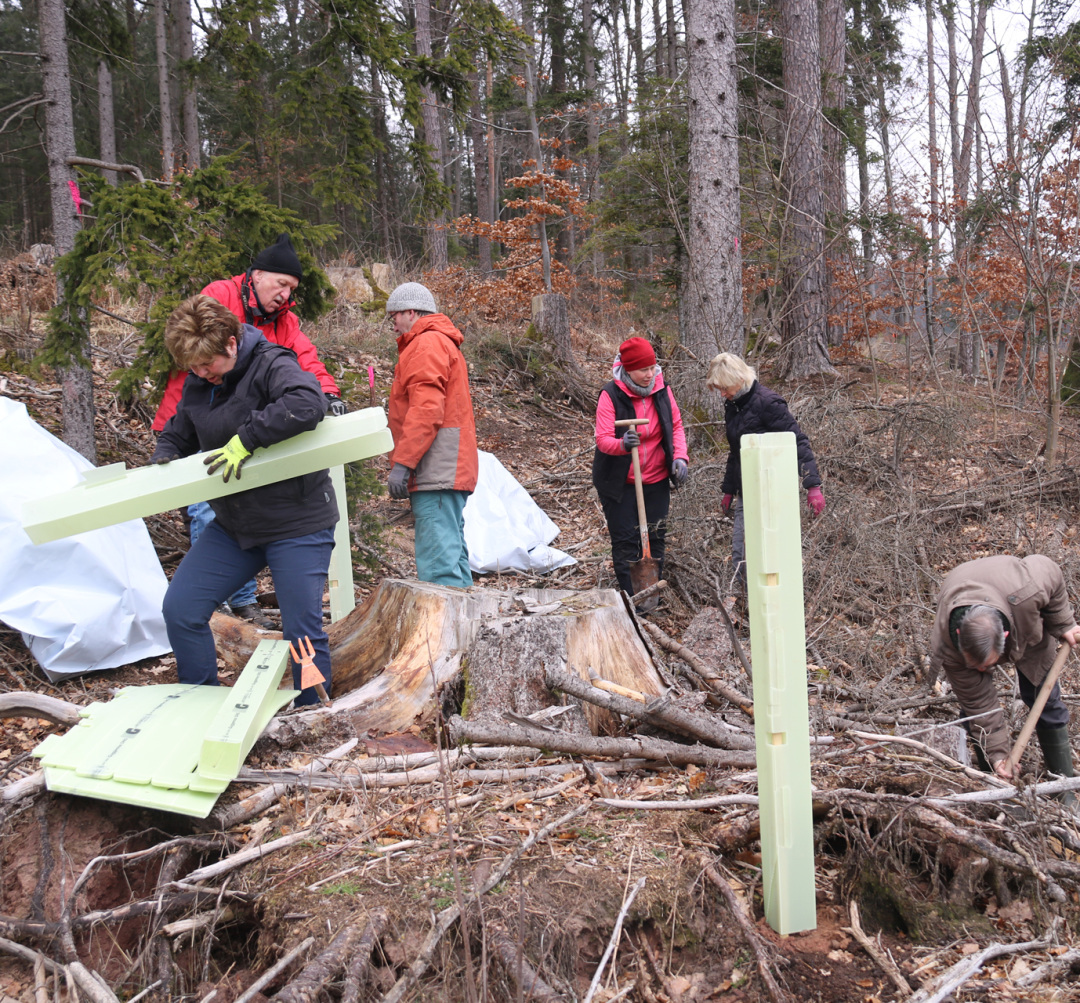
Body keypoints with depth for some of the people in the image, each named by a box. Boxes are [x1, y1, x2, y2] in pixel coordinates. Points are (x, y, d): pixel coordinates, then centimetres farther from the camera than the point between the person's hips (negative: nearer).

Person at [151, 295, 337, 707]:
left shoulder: (270, 365, -17)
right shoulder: (197, 384, 6)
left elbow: (308, 403, -37)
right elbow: (176, 436, 20)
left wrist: (246, 439, -33)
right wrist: (160, 465, -3)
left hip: (297, 525, -7)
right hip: (232, 524, 8)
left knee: (303, 631, -2)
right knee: (180, 609, 5)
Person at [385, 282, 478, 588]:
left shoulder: (427, 344, -7)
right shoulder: (444, 343, 27)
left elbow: (426, 409, -19)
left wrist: (402, 463, -21)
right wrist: (395, 415, 22)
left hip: (437, 472, -11)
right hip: (451, 471, 11)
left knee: (438, 564, -16)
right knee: (452, 554, 12)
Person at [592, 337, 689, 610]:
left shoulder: (662, 390, -3)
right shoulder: (610, 395, -16)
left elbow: (676, 426, 7)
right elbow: (603, 439, -21)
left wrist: (680, 457, -10)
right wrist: (622, 444, -43)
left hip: (656, 480, 4)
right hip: (619, 482, -4)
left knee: (655, 536, 9)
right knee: (624, 540, 0)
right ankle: (631, 596, 12)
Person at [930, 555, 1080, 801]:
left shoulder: (1027, 592, -48)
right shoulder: (945, 647, -42)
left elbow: (1051, 571, -22)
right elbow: (979, 703, -29)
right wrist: (997, 753, -28)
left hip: (1027, 625, 1)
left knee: (1044, 699, 2)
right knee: (972, 704, -9)